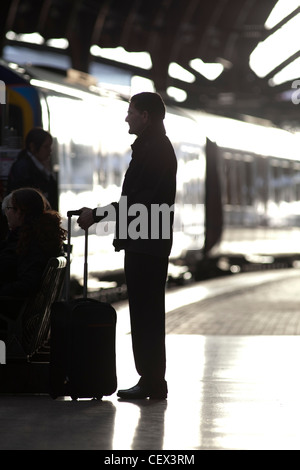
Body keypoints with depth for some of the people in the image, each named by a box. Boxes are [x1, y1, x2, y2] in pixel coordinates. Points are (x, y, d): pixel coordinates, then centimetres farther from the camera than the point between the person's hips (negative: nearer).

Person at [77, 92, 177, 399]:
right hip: (146, 244, 11)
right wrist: (98, 214, 17)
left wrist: (97, 214, -17)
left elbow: (140, 202, -22)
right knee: (147, 314, 12)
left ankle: (152, 382, -5)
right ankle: (151, 380, 16)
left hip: (146, 245, -11)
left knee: (146, 314, -8)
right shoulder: (156, 147, 18)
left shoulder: (155, 151, -15)